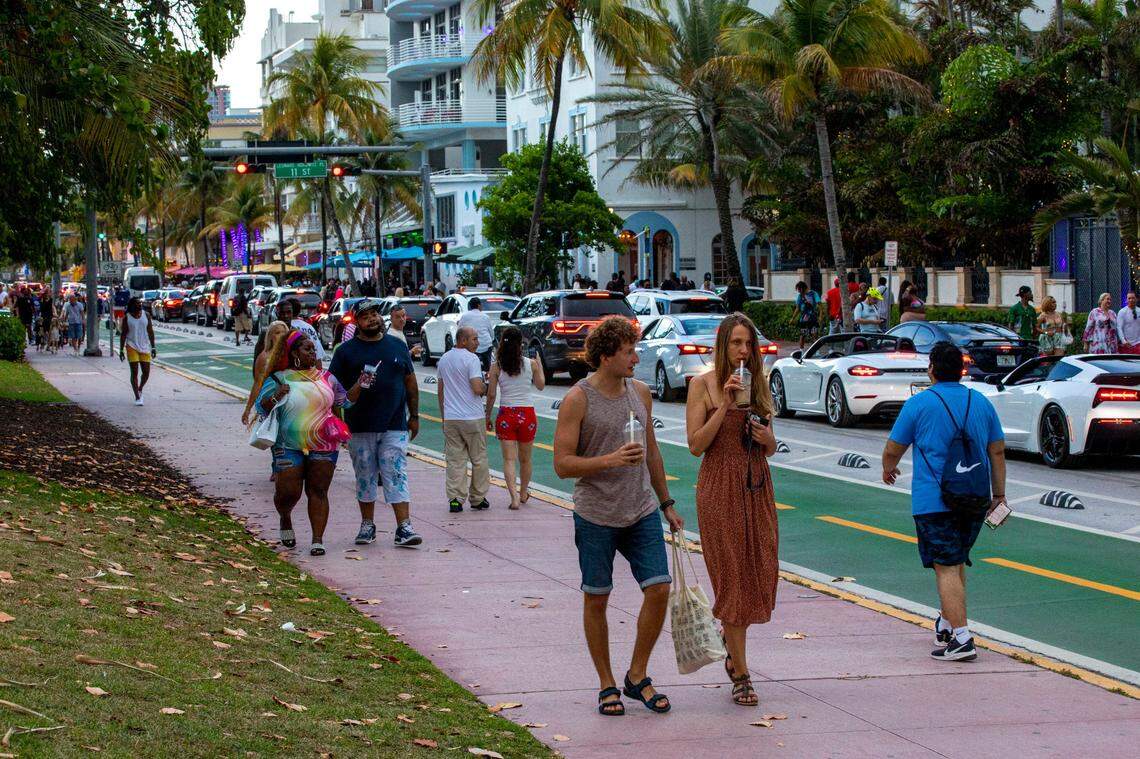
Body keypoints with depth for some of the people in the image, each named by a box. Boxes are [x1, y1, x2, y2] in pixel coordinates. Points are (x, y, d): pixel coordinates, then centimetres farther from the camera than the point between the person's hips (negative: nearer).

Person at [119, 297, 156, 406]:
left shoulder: (146, 315, 5)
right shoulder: (126, 317, -1)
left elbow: (150, 332, 8)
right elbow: (123, 334, 1)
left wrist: (153, 347, 5)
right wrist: (121, 350, -2)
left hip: (145, 347, 3)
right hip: (132, 346, -3)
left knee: (146, 372, 0)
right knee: (134, 372, -6)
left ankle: (140, 389, 29)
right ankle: (137, 397, -1)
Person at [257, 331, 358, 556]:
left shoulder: (325, 378, 11)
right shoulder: (278, 379, 1)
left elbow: (345, 399, 16)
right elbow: (261, 407, -2)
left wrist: (360, 385, 1)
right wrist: (276, 396, -20)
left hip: (323, 446, 2)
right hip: (289, 447, -2)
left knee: (318, 491, -3)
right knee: (288, 492, -3)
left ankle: (318, 540, -2)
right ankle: (285, 520, 30)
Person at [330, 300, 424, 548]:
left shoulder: (397, 346, 9)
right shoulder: (347, 351, 2)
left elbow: (410, 383, 15)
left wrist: (414, 416, 12)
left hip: (394, 427, 1)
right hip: (360, 428, -1)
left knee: (397, 476, -5)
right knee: (365, 478, 7)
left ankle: (404, 528, -9)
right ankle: (367, 526, 19)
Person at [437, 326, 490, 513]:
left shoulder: (444, 359, 10)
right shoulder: (471, 359, -12)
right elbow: (477, 388, -20)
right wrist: (485, 388, 3)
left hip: (450, 419, 5)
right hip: (472, 418, -5)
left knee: (454, 460, 5)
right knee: (478, 459, 8)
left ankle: (455, 499, -1)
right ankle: (477, 498, 14)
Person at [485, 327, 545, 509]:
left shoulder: (497, 366, -5)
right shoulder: (531, 364, -4)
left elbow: (491, 394, -3)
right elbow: (540, 385, 12)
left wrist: (488, 417, 9)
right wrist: (540, 365, 26)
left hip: (506, 414, -1)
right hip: (527, 414, 1)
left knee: (509, 459, -2)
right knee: (525, 459, 17)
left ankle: (514, 495, -19)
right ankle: (523, 493, 33)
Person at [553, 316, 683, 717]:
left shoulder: (640, 392, 8)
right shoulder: (578, 400, -10)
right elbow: (562, 464, -13)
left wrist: (666, 503, 21)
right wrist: (611, 460, -25)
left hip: (642, 512, 5)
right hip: (596, 517, -4)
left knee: (659, 589, -4)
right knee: (596, 600, 5)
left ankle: (637, 677, 12)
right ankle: (607, 685, 18)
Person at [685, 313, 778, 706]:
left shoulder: (758, 383, 11)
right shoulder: (703, 385, -4)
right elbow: (696, 445, -11)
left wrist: (766, 438, -5)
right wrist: (725, 405, -17)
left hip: (757, 486, 5)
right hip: (720, 486, -5)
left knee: (760, 573, 5)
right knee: (731, 575, -3)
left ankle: (732, 643, 33)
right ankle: (740, 675, 2)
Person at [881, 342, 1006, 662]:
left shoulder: (919, 404, -5)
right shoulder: (981, 402, 8)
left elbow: (893, 449, 2)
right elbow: (997, 451, 12)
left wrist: (888, 469, 23)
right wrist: (999, 492, 20)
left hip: (933, 501, -5)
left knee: (946, 568, -8)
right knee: (957, 562, 21)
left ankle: (961, 638, -16)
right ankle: (946, 625, 31)